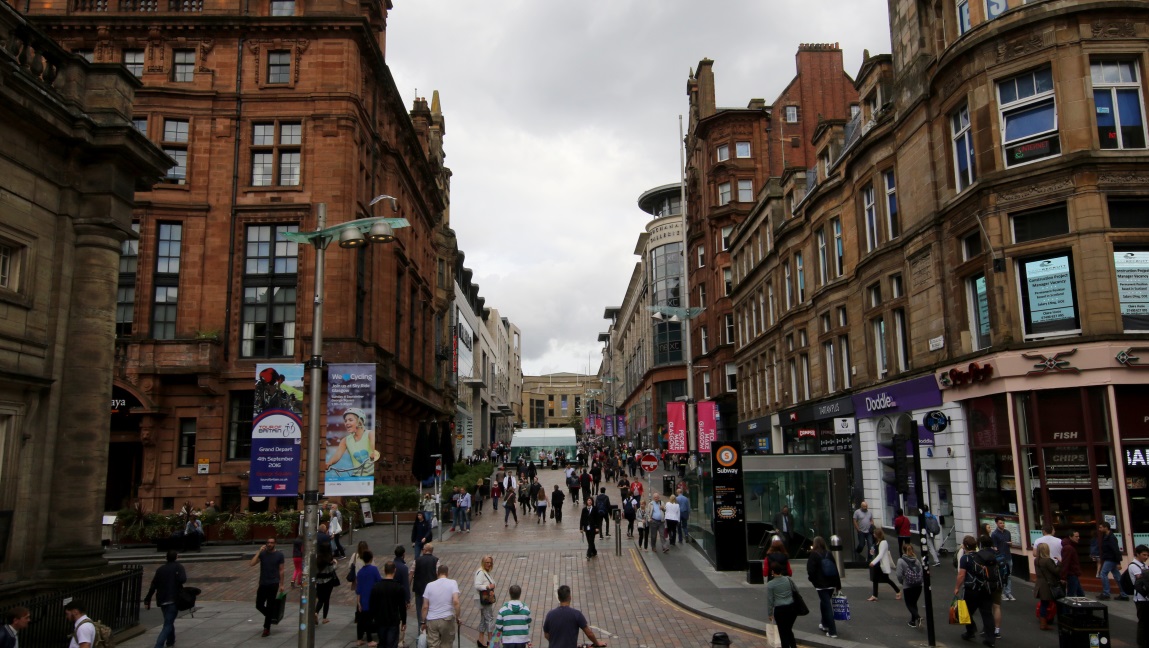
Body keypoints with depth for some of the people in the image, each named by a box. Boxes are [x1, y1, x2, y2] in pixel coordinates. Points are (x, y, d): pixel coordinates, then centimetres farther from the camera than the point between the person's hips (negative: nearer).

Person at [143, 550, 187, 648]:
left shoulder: (160, 569, 12)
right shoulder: (178, 567, -3)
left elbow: (153, 586, 8)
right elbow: (182, 579, -21)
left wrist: (147, 600, 11)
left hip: (162, 600, 6)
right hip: (174, 600, -6)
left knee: (169, 621, 26)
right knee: (168, 625, -6)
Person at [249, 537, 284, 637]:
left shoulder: (279, 555, -1)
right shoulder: (262, 554, 3)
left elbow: (281, 570, 1)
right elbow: (252, 563, -11)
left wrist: (281, 584, -1)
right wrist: (259, 551, -16)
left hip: (273, 584, -3)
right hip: (263, 584, 3)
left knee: (270, 606, -1)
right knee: (259, 605, 6)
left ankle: (267, 628, 8)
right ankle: (272, 616, 31)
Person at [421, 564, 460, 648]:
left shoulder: (430, 585, 4)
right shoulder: (452, 583, -2)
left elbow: (425, 607, 3)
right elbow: (455, 601, -15)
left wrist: (424, 622, 12)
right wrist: (457, 617, -5)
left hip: (431, 620, 1)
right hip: (447, 619, -1)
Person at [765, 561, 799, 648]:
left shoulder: (770, 584, -8)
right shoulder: (788, 579, 0)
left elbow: (769, 600, -5)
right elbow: (796, 590, 14)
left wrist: (770, 614, 5)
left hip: (779, 610, -4)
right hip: (792, 608, 4)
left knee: (783, 632, 9)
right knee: (789, 629, 22)